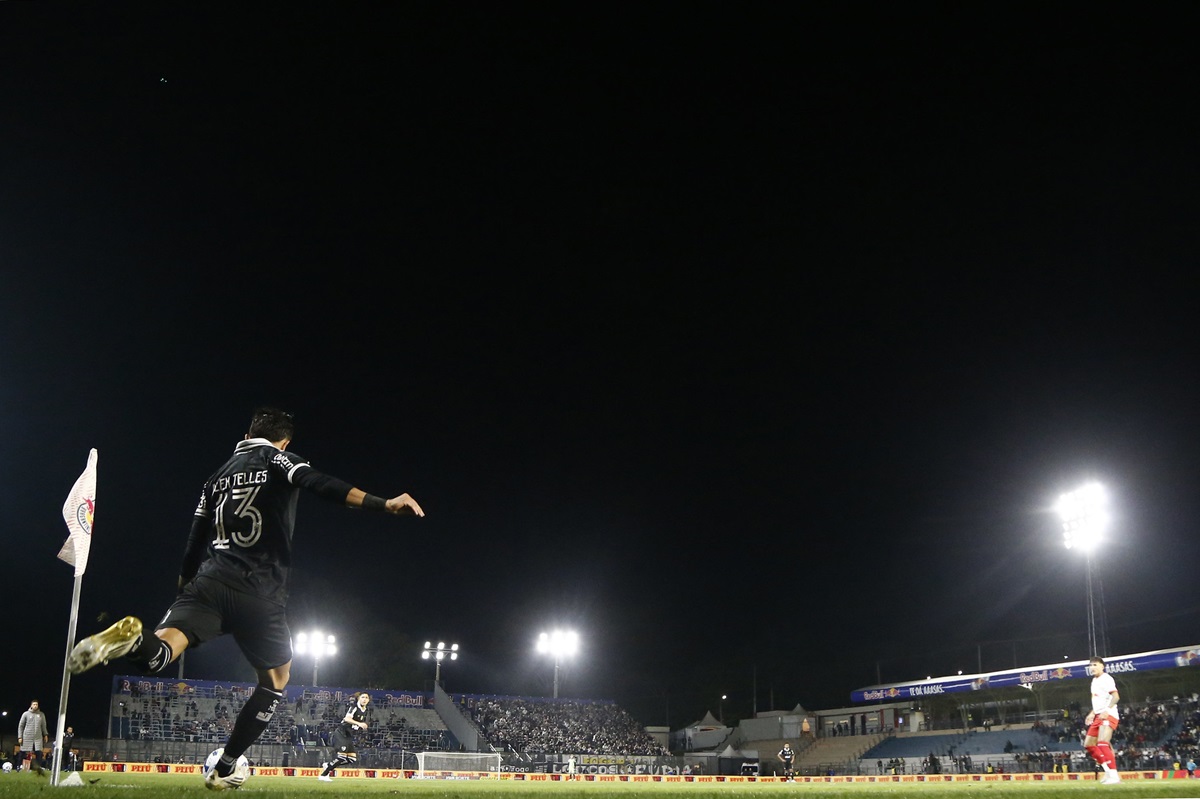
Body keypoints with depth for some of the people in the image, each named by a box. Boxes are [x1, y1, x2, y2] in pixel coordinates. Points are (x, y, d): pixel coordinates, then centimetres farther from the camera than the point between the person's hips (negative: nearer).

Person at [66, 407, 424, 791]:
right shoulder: (279, 460, 6)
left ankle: (130, 641, -48)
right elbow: (320, 484, -15)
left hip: (211, 582, 4)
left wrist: (184, 590, 36)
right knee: (276, 678, 18)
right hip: (260, 593, -3)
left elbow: (193, 546, 24)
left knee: (157, 655, -12)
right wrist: (385, 504, -26)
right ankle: (225, 768, 19)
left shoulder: (218, 476, 24)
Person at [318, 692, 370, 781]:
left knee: (352, 759, -1)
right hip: (341, 734, -8)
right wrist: (359, 723, -41)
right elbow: (347, 718, -30)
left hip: (350, 737, 8)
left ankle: (328, 766, 14)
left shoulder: (364, 711, 10)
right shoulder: (354, 707, -14)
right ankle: (323, 775, -4)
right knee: (341, 757, -18)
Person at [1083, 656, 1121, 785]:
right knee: (1088, 744, 9)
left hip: (1109, 715, -10)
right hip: (1098, 716, 10)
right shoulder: (1094, 681, 20)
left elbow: (1115, 696, -19)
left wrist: (1107, 710, -31)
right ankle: (1109, 770, 14)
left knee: (1102, 743, -25)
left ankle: (1113, 775, -27)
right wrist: (1092, 713, 20)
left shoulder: (1106, 678, -8)